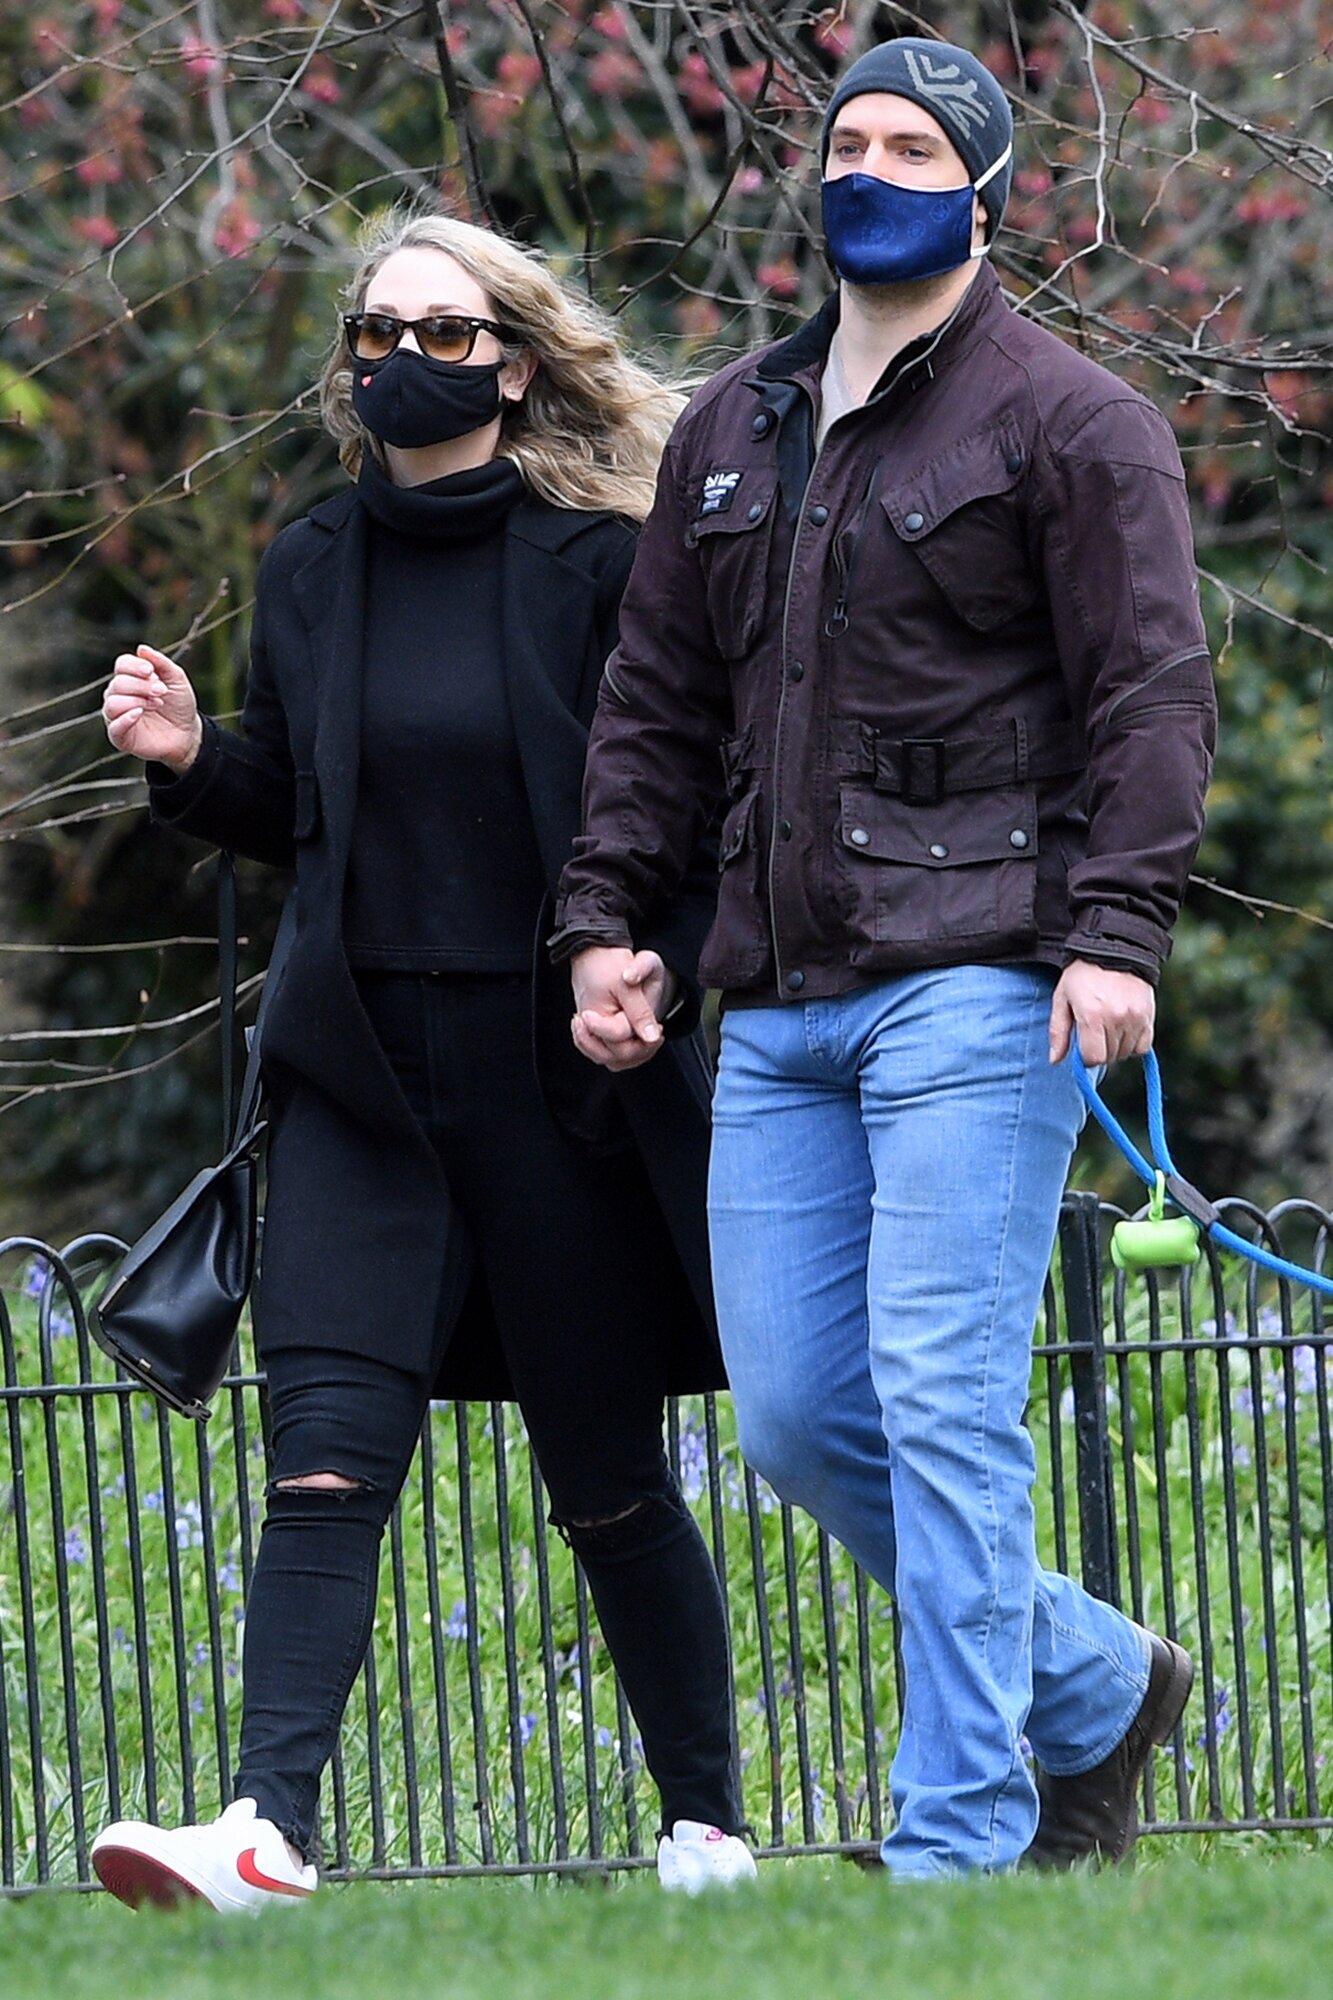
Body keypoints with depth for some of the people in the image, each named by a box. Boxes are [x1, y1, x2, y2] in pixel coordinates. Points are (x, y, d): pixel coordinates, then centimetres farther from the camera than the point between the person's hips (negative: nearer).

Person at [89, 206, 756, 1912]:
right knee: (328, 1454, -13)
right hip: (362, 1078, 3)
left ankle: (705, 1824, 21)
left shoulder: (598, 566, -4)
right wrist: (189, 760, -1)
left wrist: (664, 958, -19)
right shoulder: (309, 573, 9)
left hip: (561, 1070, -3)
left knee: (606, 1481, 6)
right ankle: (269, 1827, -22)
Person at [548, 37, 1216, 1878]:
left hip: (979, 984, -7)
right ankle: (1095, 1692, 22)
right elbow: (659, 700, 23)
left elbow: (1152, 693, -7)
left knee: (941, 1398, -12)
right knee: (795, 1415, 4)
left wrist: (1118, 931, -18)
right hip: (782, 1004, 7)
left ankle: (961, 1839, -9)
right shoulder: (733, 432, 19)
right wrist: (605, 913, 11)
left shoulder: (1068, 422, -1)